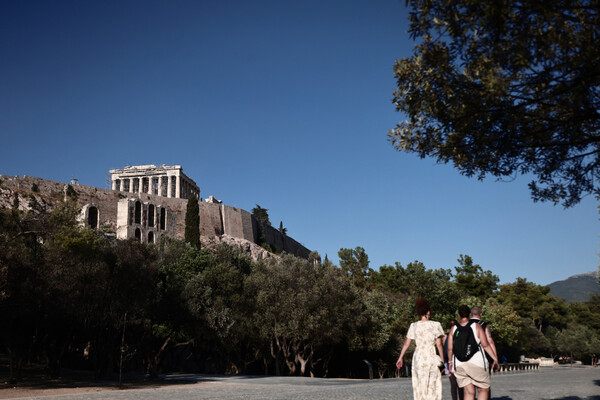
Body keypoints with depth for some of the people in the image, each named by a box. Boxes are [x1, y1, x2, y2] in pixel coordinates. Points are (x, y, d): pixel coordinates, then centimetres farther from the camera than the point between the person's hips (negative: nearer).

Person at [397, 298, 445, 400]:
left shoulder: (414, 326, 3)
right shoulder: (435, 325, -4)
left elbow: (406, 343, 4)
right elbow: (439, 344, -6)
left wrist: (400, 358, 11)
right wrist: (442, 359, 1)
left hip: (418, 357, 2)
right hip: (432, 357, -2)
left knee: (420, 385, 11)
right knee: (433, 386, 7)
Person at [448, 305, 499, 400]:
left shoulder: (453, 329, 4)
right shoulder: (477, 326, -1)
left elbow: (450, 348, 3)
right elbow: (485, 345, -7)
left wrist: (450, 362, 17)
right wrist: (495, 358, -2)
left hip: (459, 364, 3)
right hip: (476, 362, -3)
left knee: (469, 392, 7)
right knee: (484, 390, 10)